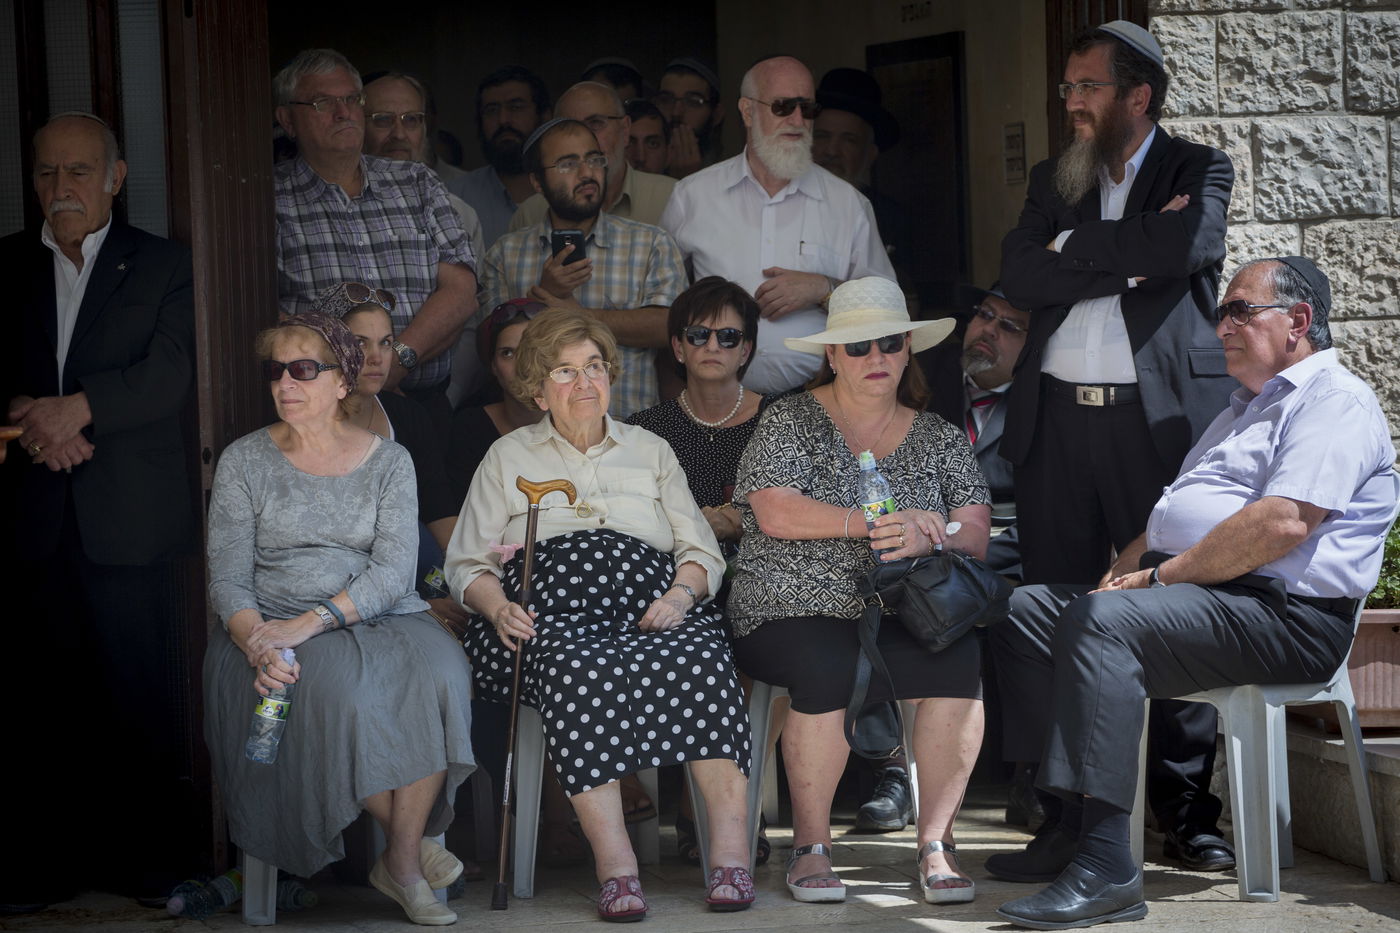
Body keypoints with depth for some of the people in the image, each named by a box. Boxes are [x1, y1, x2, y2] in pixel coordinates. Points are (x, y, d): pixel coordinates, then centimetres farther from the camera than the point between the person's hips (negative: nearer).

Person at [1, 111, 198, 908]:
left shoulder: (163, 266, 4)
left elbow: (170, 373, -7)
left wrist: (78, 408, -20)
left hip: (132, 516, -2)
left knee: (142, 686, 0)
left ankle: (150, 849, 10)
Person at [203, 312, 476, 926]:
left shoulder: (388, 461, 8)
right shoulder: (245, 461, 7)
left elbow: (394, 570, -6)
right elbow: (227, 579, 1)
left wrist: (313, 621, -21)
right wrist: (256, 641, -21)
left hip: (377, 617, 1)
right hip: (274, 625, -1)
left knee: (437, 669, -32)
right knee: (338, 688, -35)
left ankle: (402, 862, -19)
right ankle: (411, 842, -12)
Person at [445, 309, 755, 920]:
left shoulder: (650, 450, 26)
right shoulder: (508, 457, 23)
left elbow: (702, 551, 19)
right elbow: (467, 563, 16)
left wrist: (681, 595, -4)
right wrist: (498, 607, -7)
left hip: (648, 600, 2)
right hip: (552, 606, -1)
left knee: (701, 658, -35)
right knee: (579, 670, -39)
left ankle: (730, 848, -44)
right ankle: (615, 865, -47)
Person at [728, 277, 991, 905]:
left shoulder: (939, 438, 15)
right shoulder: (790, 422, 7)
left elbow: (974, 540, 4)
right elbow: (777, 514, -10)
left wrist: (925, 541, -19)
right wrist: (881, 523, -15)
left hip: (903, 617, 2)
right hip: (796, 614, -2)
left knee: (957, 660, -30)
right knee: (830, 667, -35)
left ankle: (935, 843, -21)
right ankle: (810, 845, -18)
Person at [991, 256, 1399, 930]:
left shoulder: (1336, 400, -5)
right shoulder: (1243, 410, 29)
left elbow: (1283, 524, -20)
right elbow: (1171, 516, 28)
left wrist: (1162, 576, -14)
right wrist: (1124, 571, 6)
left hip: (1277, 616, -11)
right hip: (1186, 594, 11)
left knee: (1101, 621, -33)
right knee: (1022, 611, 2)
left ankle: (1105, 867, -38)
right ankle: (1073, 822, -8)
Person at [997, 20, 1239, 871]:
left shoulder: (1199, 170, 7)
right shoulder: (1054, 180, 18)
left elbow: (1186, 245, -14)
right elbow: (1020, 277, 2)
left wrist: (1075, 248, -4)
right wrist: (1127, 258, -6)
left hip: (1161, 418, -3)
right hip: (1058, 421, 4)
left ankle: (1188, 814, 4)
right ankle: (1062, 816, 6)